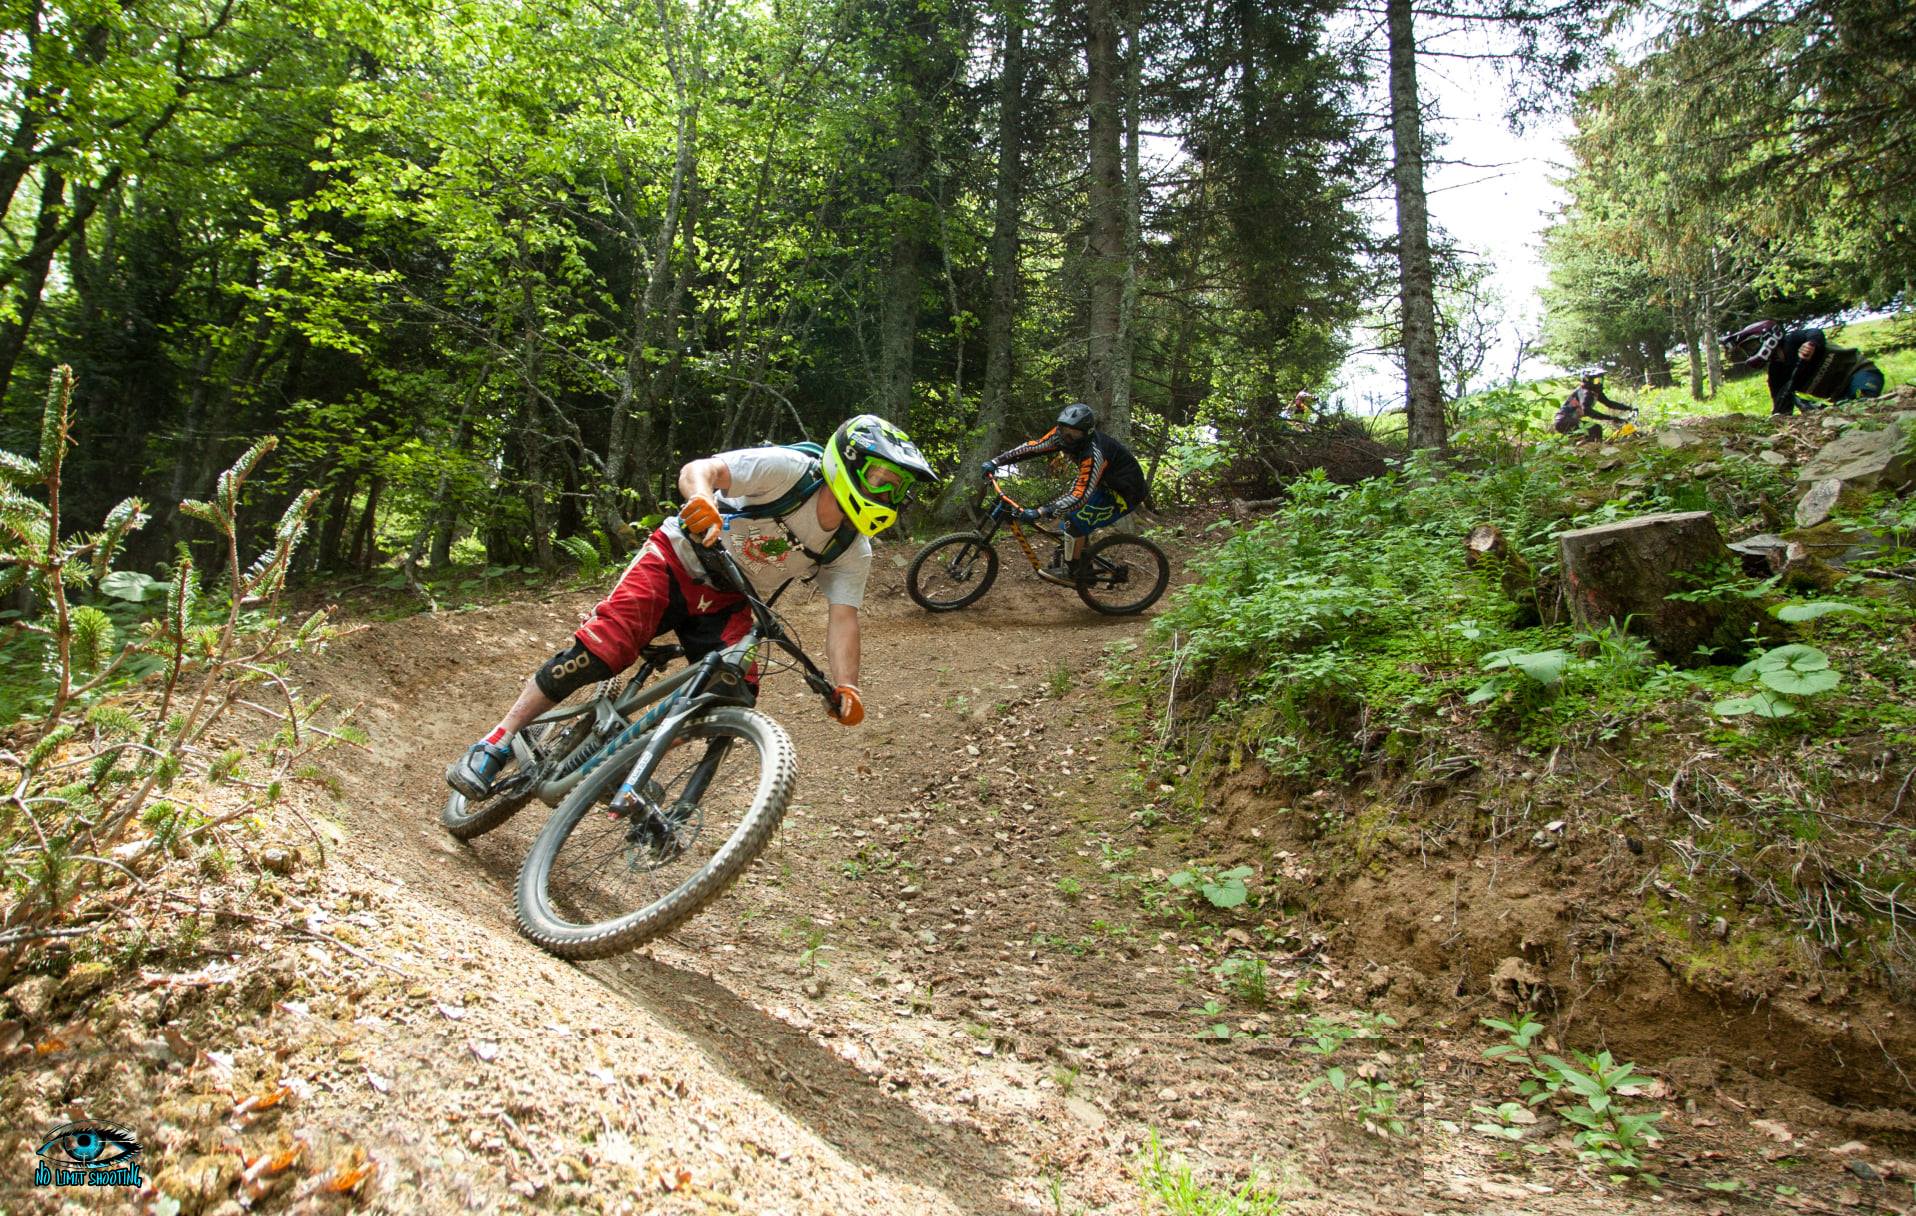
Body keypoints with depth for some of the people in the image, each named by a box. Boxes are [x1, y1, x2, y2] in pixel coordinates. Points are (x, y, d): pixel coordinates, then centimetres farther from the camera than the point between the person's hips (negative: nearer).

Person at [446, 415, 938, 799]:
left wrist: (845, 687, -35)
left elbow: (843, 617, -18)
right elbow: (698, 469, -31)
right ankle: (495, 744, -4)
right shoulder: (789, 469, -24)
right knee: (595, 653, -20)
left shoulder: (852, 552, -9)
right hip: (678, 562, -5)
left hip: (727, 604, 5)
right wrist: (703, 498, -56)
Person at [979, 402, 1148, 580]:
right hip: (1104, 482, 9)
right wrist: (995, 462, -17)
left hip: (1125, 493, -9)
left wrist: (1040, 512, -47)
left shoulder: (1094, 454, -37)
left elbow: (1080, 496, -41)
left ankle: (1070, 571, -3)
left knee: (1075, 519, -18)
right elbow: (1032, 447, -9)